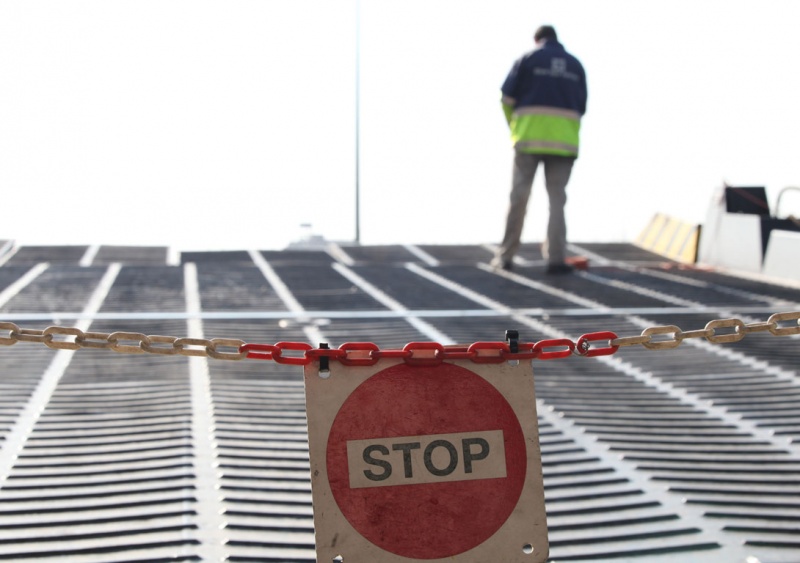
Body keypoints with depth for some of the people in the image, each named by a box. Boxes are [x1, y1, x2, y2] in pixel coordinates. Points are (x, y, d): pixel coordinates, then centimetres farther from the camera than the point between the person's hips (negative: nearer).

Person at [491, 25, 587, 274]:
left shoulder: (527, 59, 3)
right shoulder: (576, 65, 13)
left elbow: (508, 97, 0)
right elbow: (581, 107, 11)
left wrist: (514, 127, 15)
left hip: (529, 137, -2)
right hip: (564, 140, 2)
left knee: (519, 196, 5)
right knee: (557, 198, 4)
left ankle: (505, 255, 7)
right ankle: (556, 257, -4)